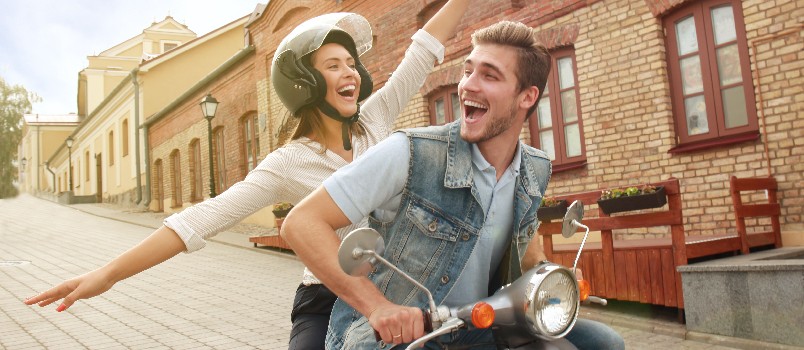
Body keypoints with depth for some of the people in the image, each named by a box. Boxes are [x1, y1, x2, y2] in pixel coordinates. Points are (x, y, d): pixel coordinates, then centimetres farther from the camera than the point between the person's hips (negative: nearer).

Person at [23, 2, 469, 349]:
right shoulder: (289, 164, -12)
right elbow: (205, 217, -17)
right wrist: (109, 273, -22)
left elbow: (423, 51, 3)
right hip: (324, 306, -4)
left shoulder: (373, 121, -1)